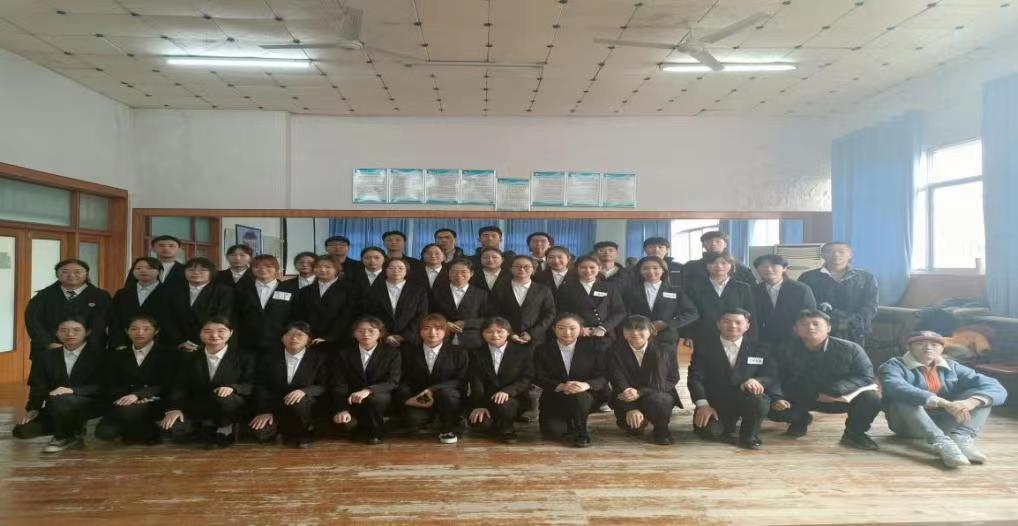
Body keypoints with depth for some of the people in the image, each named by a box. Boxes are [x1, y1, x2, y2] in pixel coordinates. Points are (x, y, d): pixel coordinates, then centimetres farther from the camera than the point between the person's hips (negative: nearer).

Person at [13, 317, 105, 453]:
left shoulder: (99, 353, -10)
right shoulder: (46, 355, 6)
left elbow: (103, 386, -17)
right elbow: (38, 386, 7)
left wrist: (73, 390, -30)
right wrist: (33, 408, -6)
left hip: (90, 403, -6)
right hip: (55, 407, 6)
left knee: (60, 400, -34)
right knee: (22, 430, -8)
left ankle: (66, 436, -6)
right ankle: (72, 427, 13)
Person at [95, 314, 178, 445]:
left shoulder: (170, 354, 2)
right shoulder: (116, 355, 16)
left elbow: (167, 385, -7)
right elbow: (111, 385, 8)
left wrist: (137, 395, -22)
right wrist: (125, 396, -14)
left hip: (153, 403, -4)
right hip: (124, 401, 4)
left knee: (128, 410, -34)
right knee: (104, 433, -23)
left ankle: (148, 434, -4)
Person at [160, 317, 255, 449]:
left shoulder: (245, 357, -2)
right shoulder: (189, 358, 9)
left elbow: (252, 386, -7)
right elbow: (179, 387, 4)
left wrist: (232, 388, -27)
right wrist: (174, 409, -14)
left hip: (233, 408, -3)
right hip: (198, 409, 4)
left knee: (222, 398, -37)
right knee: (173, 429, -23)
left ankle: (225, 431, -8)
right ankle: (209, 428, 6)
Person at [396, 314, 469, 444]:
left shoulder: (459, 352, 0)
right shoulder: (410, 351, 5)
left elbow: (461, 381, -8)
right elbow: (404, 380, 3)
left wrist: (433, 390, -21)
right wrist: (407, 398, -19)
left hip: (450, 398, 0)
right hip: (418, 401, 1)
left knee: (446, 392, -35)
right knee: (413, 420, -31)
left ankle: (448, 429, -6)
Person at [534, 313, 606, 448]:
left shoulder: (592, 349, -1)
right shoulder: (542, 351, -1)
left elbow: (602, 377, -6)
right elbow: (539, 378, -8)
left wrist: (586, 385, -29)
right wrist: (561, 386, -28)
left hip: (585, 398, 0)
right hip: (554, 400, 1)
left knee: (578, 395, -36)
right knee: (552, 432, -25)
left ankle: (581, 433, -7)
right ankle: (570, 424, 13)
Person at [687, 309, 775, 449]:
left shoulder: (759, 349, 8)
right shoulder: (704, 348, 3)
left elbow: (771, 376, 0)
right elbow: (695, 378, -4)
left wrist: (755, 381, -24)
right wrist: (703, 404, -20)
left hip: (747, 400, 0)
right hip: (715, 402, 0)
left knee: (759, 400, -34)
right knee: (709, 432, -27)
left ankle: (749, 436, -4)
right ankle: (727, 426, 13)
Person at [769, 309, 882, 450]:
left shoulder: (850, 349, -13)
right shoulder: (787, 350, -9)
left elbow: (865, 376, -17)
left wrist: (835, 390, -30)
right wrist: (776, 397, -32)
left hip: (839, 398, -1)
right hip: (799, 398, 1)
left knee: (871, 399, -28)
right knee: (771, 408, -24)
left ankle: (854, 433, 3)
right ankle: (801, 420, 15)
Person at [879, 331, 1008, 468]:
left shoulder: (952, 367, 7)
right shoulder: (894, 366, -8)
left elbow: (995, 388, -6)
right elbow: (897, 388, -32)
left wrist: (972, 401, -29)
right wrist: (944, 403, -42)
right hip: (908, 425, -4)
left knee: (980, 397, -9)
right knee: (904, 398, -31)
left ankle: (962, 438, -31)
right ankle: (942, 443, -44)